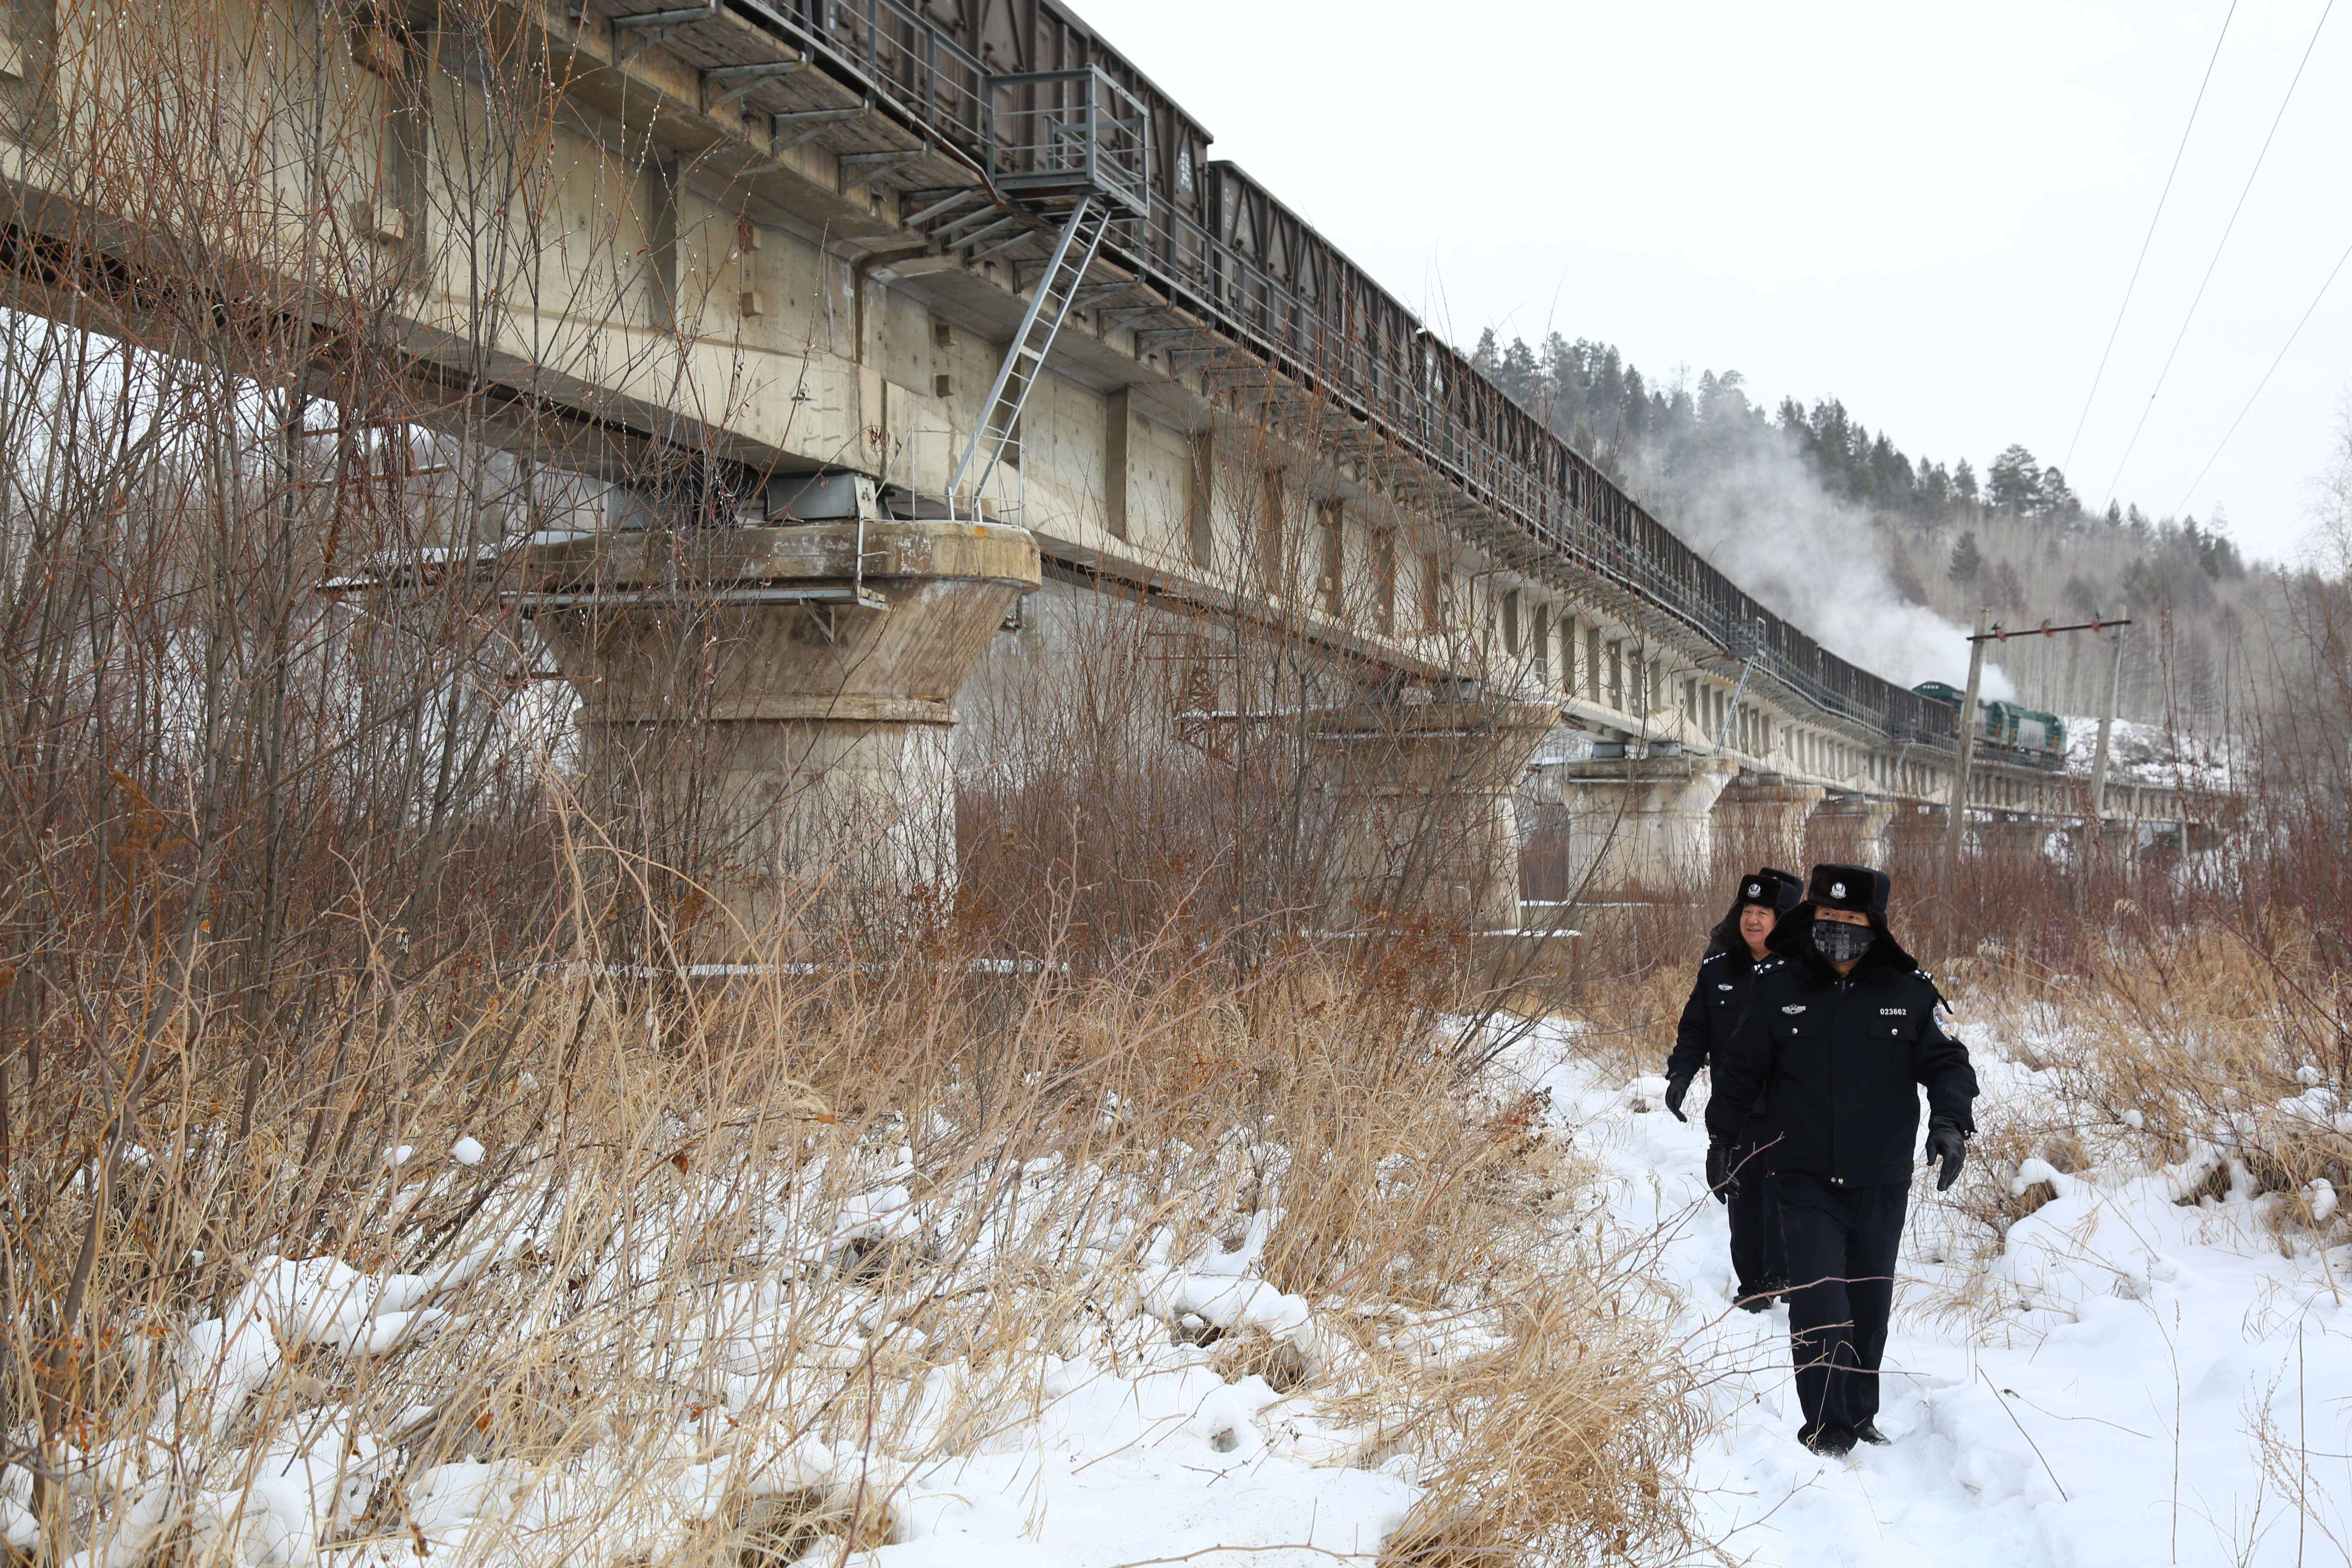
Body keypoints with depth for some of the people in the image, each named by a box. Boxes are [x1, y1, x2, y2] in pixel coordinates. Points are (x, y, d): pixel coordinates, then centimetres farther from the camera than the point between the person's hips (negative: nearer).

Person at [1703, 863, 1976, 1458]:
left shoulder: (1910, 993, -1)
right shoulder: (1777, 987, -2)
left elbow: (1947, 1062, 3)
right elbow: (1741, 1067, 8)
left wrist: (1950, 1119, -16)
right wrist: (1722, 1137, 10)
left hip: (1882, 1184, 2)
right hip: (1805, 1180, -2)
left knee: (1870, 1305, 12)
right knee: (1819, 1301, -12)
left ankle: (1860, 1418, 27)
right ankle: (1826, 1426, -3)